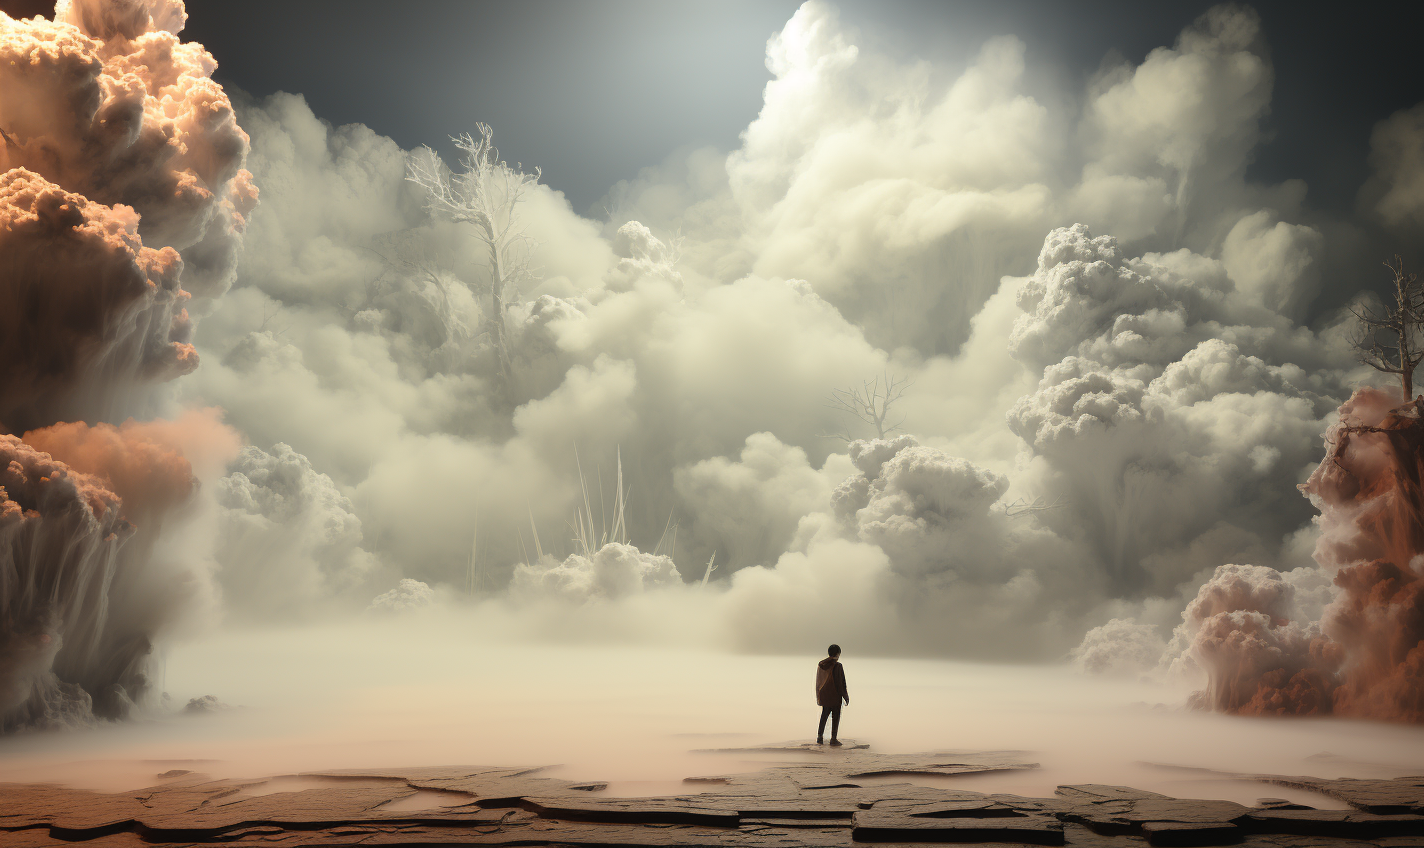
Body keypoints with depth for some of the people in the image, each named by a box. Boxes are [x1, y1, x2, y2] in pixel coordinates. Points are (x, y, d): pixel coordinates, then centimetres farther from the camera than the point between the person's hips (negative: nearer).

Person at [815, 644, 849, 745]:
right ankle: (833, 739, 7)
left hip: (824, 695, 6)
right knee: (835, 717, 5)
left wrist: (818, 697, 18)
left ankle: (820, 737, 15)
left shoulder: (820, 665, 2)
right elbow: (841, 683, -16)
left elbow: (818, 682, 9)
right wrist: (846, 697, -7)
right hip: (835, 697, -6)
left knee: (824, 715, 16)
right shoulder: (837, 666, -17)